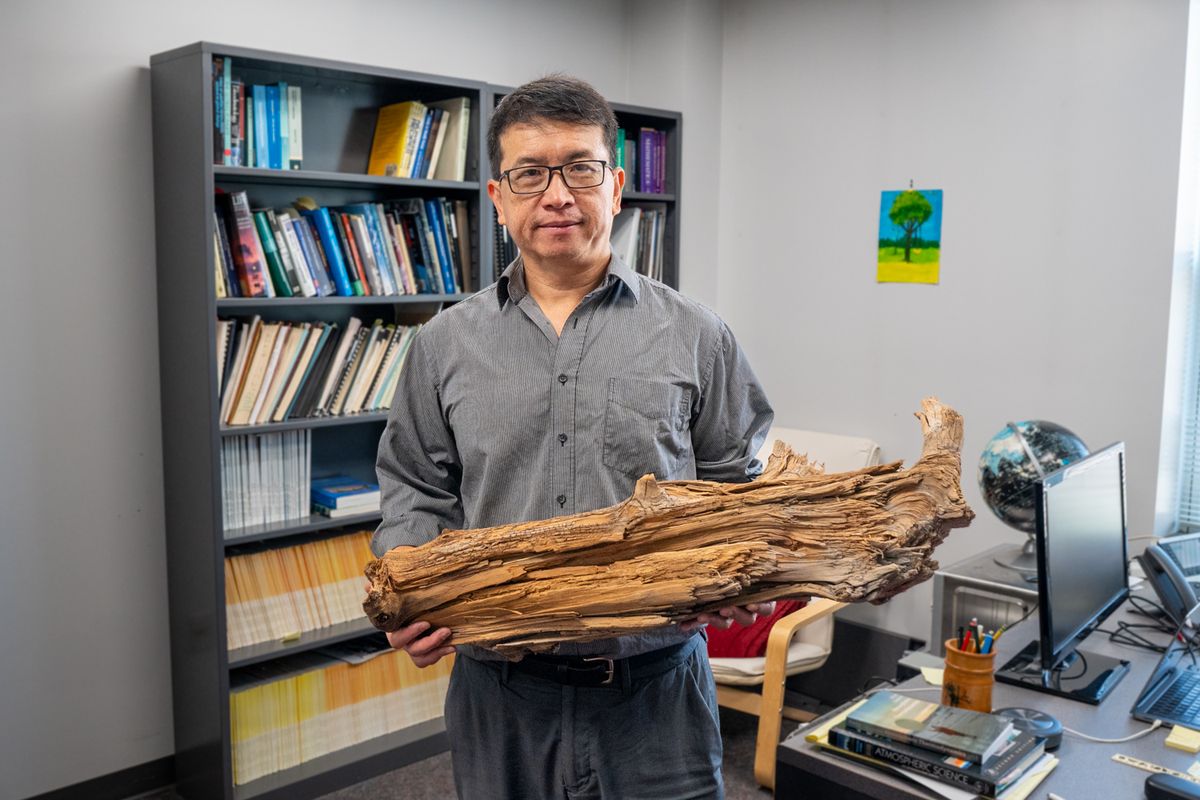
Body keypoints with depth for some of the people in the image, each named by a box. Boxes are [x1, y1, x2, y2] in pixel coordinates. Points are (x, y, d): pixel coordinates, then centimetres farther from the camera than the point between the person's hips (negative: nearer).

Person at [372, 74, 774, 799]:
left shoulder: (694, 337, 1)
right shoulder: (446, 346, 5)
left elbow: (734, 488, 5)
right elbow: (417, 490, 10)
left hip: (654, 687, -1)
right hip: (500, 689, 2)